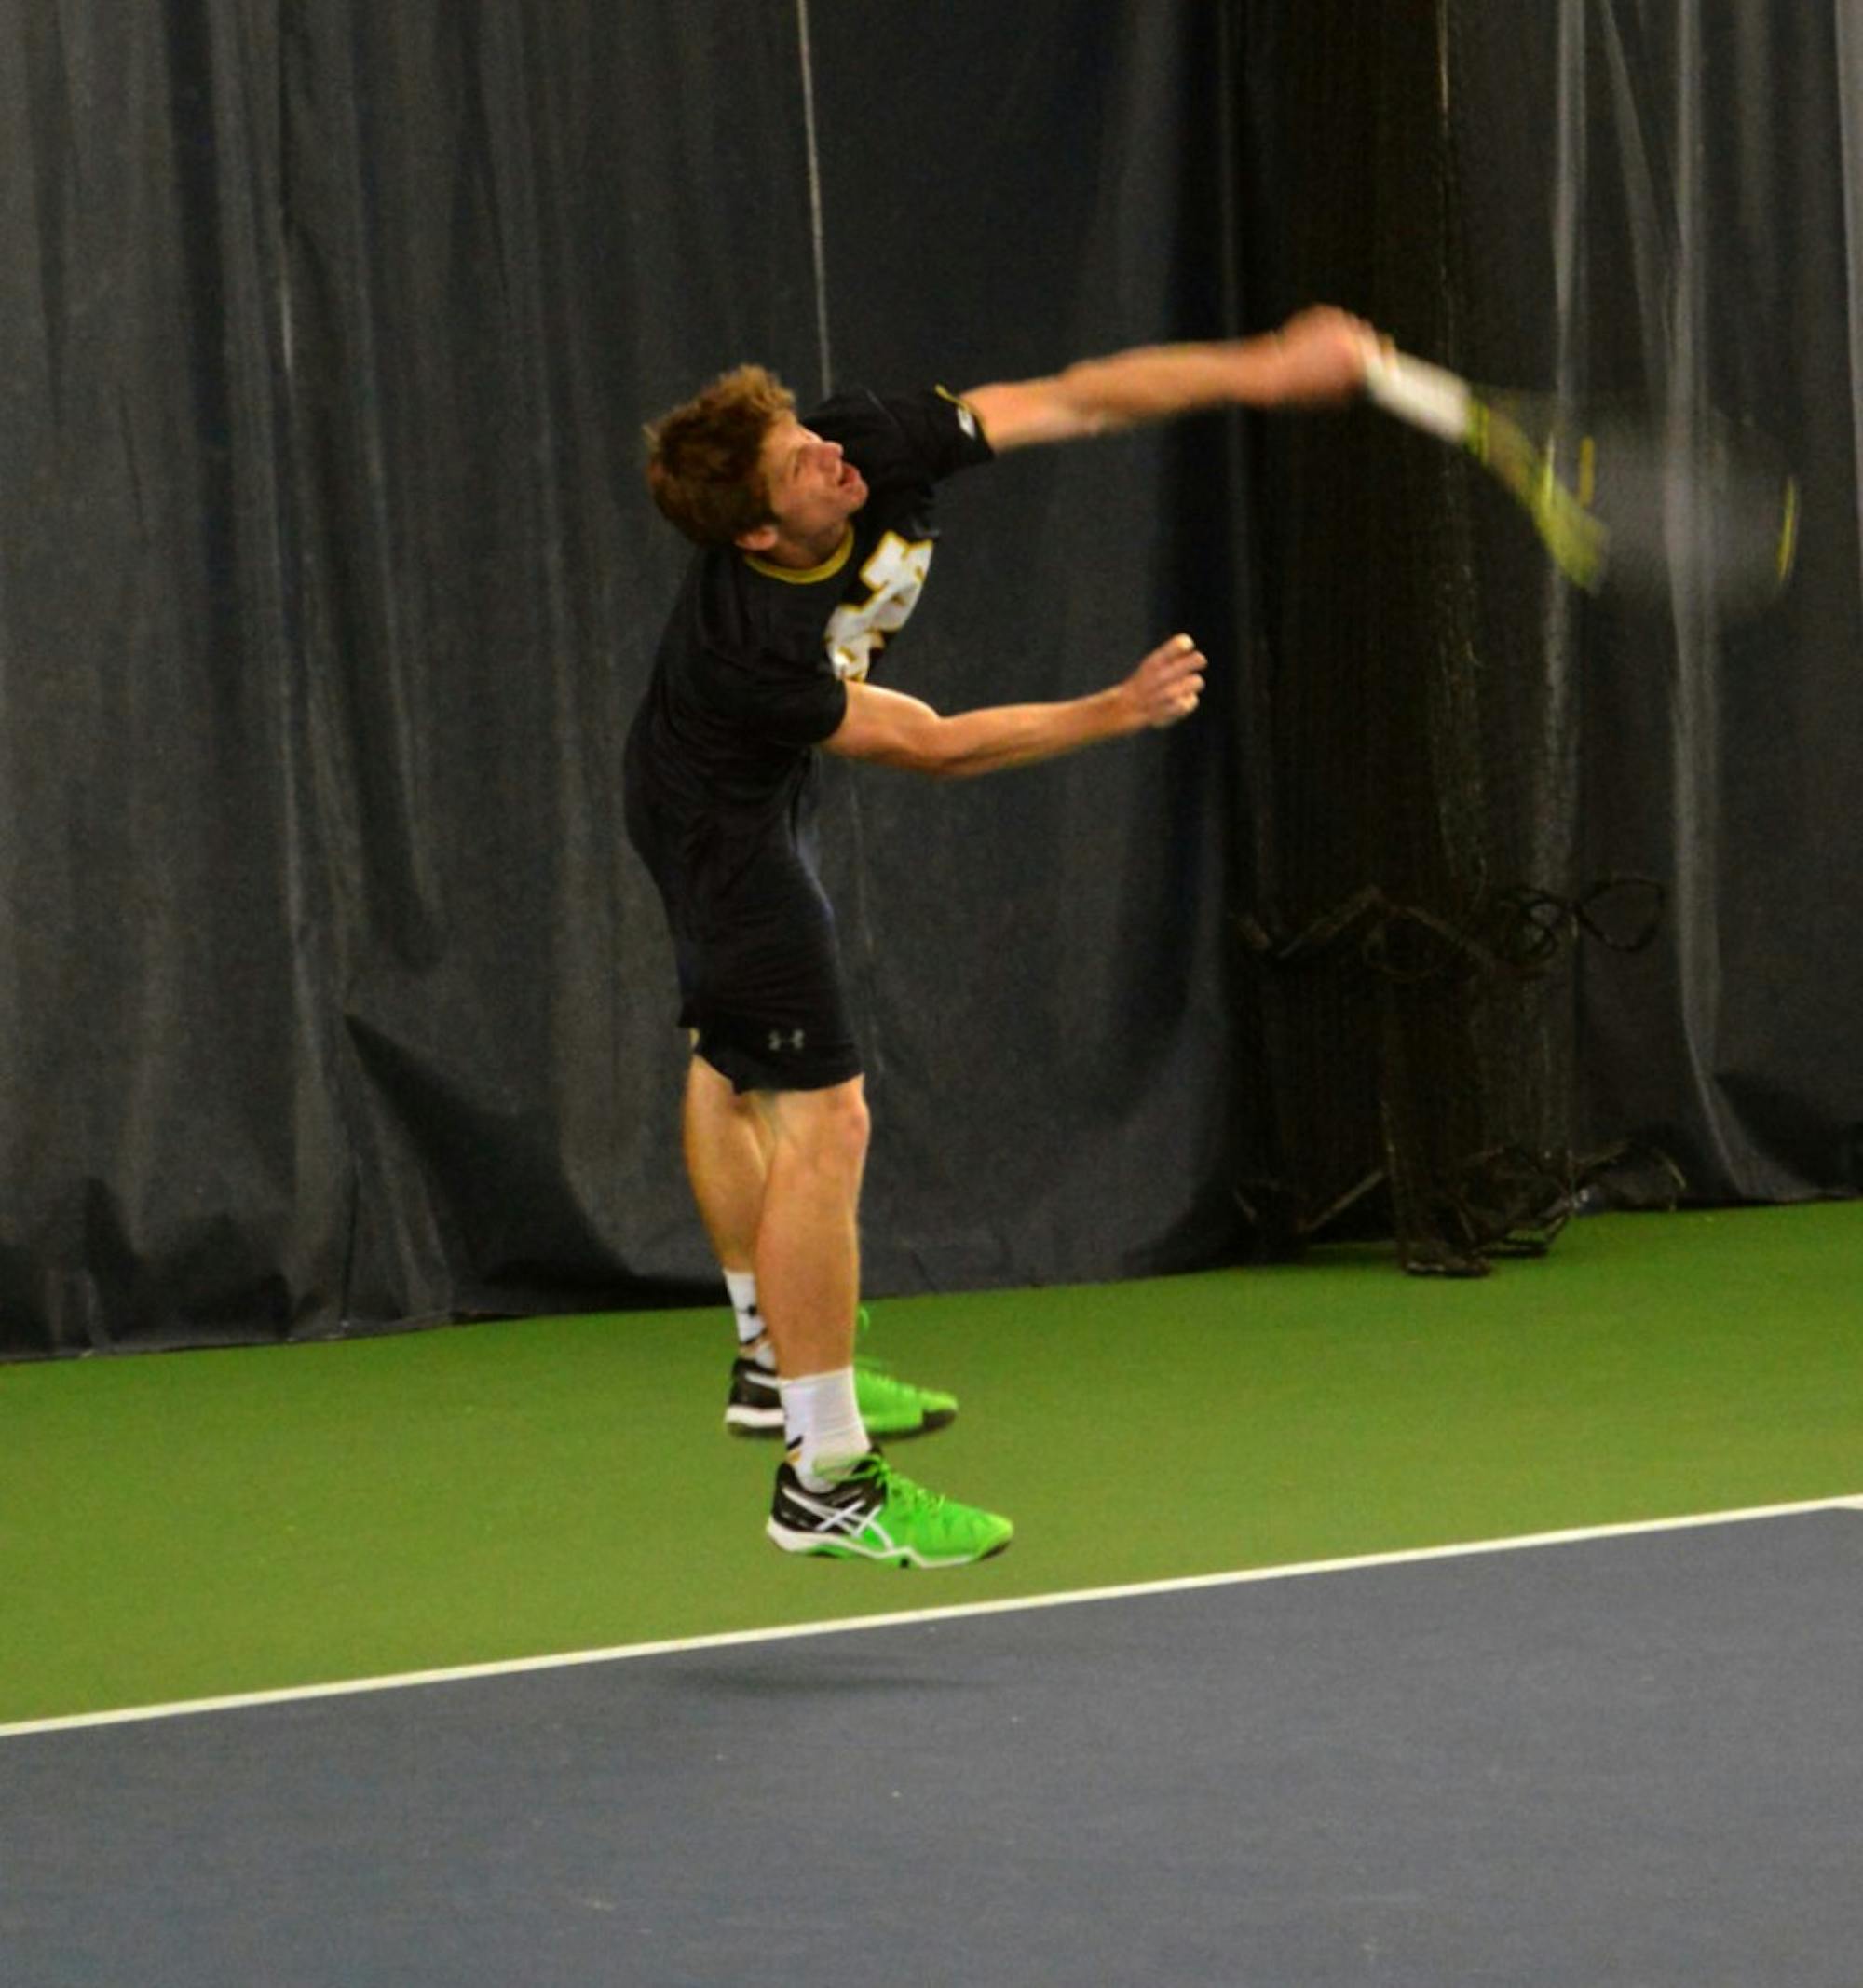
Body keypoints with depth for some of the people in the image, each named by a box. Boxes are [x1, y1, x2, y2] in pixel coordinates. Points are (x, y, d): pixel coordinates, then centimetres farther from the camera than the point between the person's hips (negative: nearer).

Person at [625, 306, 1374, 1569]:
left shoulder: (872, 445, -26)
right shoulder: (752, 648, -41)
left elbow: (1069, 402, -20)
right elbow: (925, 746, -29)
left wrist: (1257, 370, -24)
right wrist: (1118, 713, -28)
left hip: (744, 795, 9)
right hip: (725, 826, -9)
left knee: (731, 1063, 27)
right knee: (821, 1120, -14)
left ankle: (777, 1362, 47)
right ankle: (823, 1481, -12)